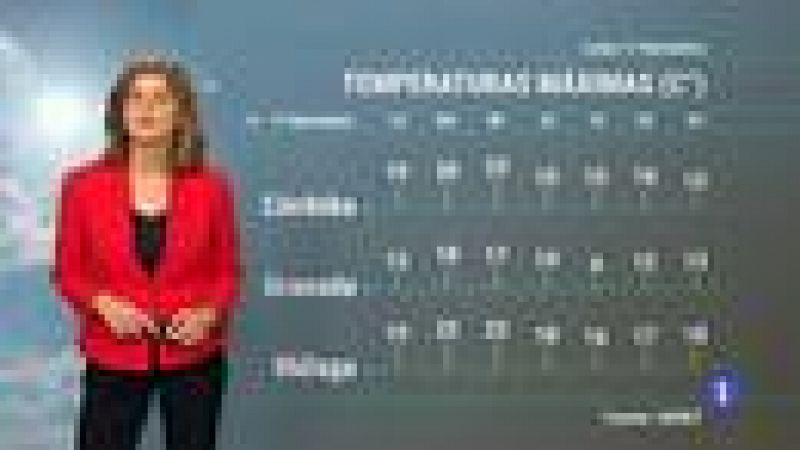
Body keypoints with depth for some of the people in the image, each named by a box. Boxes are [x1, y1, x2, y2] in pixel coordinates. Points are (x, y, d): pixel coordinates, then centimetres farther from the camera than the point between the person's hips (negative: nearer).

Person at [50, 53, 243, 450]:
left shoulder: (211, 186, -4)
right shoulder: (83, 185, -5)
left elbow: (227, 272, 4)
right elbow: (68, 273, 3)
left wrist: (209, 314, -15)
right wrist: (104, 304, -16)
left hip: (194, 358, 1)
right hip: (114, 359, 0)